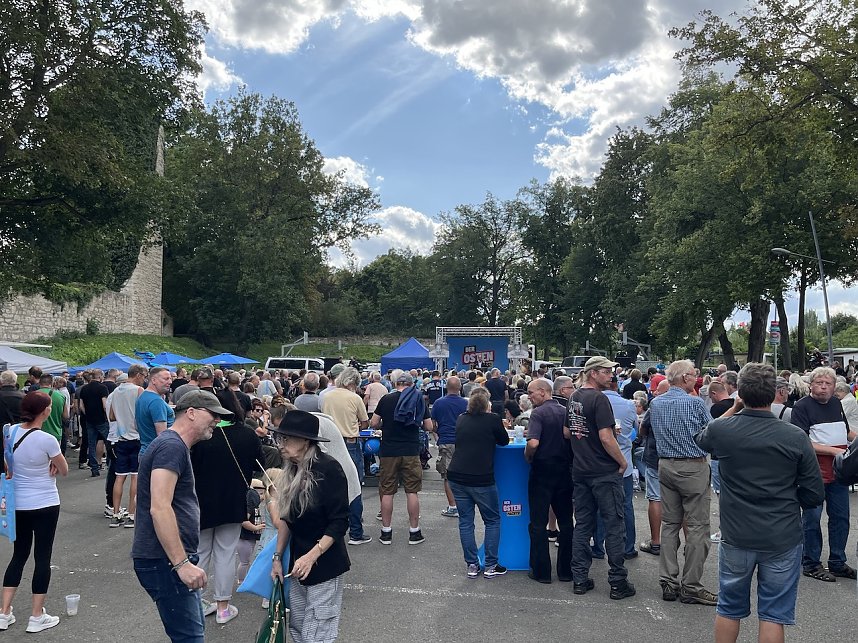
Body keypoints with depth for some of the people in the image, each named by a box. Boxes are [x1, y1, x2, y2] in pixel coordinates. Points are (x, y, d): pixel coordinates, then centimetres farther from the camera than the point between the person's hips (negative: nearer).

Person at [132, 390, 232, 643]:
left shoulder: (174, 445, 17)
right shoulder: (172, 446, -16)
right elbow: (159, 508, -25)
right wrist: (182, 563, -26)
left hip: (171, 560, 10)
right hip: (164, 561, -10)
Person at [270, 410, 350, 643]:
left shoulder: (328, 469, -17)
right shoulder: (291, 471, 4)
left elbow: (339, 522, -17)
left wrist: (311, 557, -23)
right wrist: (277, 556, 11)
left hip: (324, 565, -7)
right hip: (298, 564, 7)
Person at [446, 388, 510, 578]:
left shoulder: (461, 419, 8)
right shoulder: (492, 419, -4)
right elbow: (504, 441, 9)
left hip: (456, 477, 4)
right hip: (481, 479, -4)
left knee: (465, 521, 13)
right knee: (492, 521, 12)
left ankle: (472, 565, 16)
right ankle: (491, 566, 14)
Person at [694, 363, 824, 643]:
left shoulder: (720, 430, -11)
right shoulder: (795, 437, -14)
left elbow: (699, 439, 15)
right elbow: (815, 495, -7)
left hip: (735, 537, 1)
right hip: (782, 539, -1)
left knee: (729, 608, 18)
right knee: (774, 614, 11)